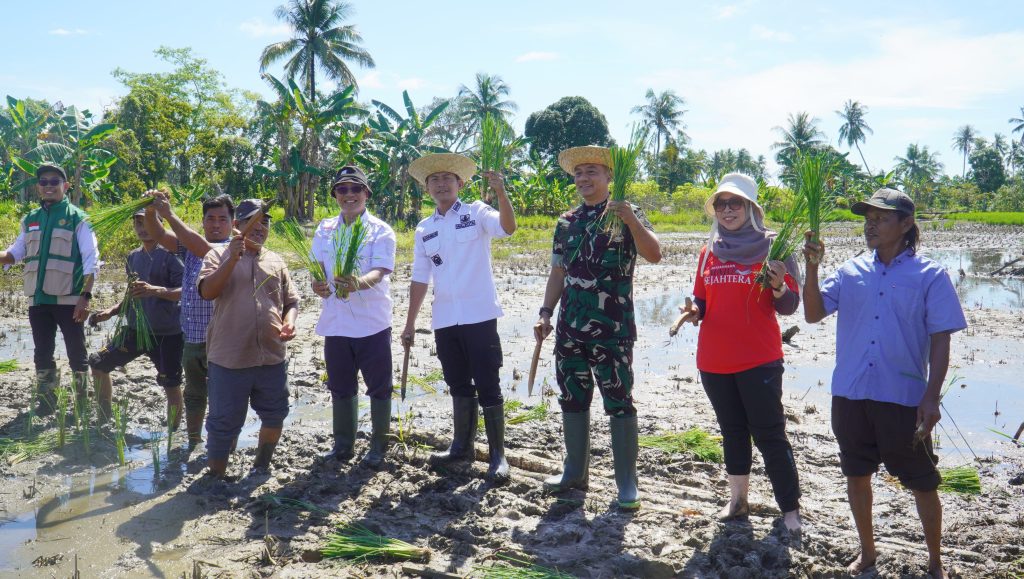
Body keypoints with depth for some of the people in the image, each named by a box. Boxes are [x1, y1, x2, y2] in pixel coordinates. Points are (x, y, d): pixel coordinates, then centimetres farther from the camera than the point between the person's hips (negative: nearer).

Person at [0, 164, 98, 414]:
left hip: (68, 299, -4)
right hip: (38, 299, 4)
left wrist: (85, 296, -15)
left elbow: (91, 261, -6)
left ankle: (83, 401, 13)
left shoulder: (77, 218, -1)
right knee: (43, 353, 8)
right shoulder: (29, 220, 13)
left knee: (76, 352, 2)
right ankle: (46, 401, 17)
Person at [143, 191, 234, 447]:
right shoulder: (191, 246, 11)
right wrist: (151, 210, -16)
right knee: (194, 394, 21)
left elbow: (202, 248, -26)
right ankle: (193, 443, 37)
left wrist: (169, 214, -25)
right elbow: (158, 235, 4)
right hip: (192, 338, 7)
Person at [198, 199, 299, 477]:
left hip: (272, 357, 5)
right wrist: (232, 258, -24)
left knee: (275, 415, 15)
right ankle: (215, 479, 19)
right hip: (230, 359, -4)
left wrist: (289, 321, -5)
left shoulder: (276, 261, 13)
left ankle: (261, 468, 36)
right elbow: (207, 291, -14)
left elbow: (291, 301, 16)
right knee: (224, 423, 2)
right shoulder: (219, 255, 1)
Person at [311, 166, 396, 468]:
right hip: (335, 321, 4)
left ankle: (378, 446, 21)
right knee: (340, 387, 15)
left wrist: (357, 283, -40)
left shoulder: (381, 231, -5)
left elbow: (379, 272, -18)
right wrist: (318, 285, -21)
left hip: (372, 323, -4)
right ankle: (343, 444, 31)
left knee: (379, 387, 6)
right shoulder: (325, 229, 8)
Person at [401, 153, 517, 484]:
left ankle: (498, 455, 6)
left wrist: (500, 191, -36)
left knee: (487, 386, -2)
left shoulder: (476, 212, -1)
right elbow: (420, 279, 14)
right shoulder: (424, 230, 13)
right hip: (445, 320, 5)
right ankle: (462, 446, 30)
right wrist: (410, 324, 12)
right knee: (458, 386, 16)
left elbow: (508, 228, -21)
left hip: (479, 316, -5)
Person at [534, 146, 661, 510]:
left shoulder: (625, 213, -2)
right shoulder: (567, 222, 12)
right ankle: (576, 471, 26)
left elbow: (654, 255, -17)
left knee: (619, 402, -2)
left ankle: (627, 483, 6)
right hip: (571, 327, 6)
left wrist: (631, 221, -31)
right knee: (572, 399, 12)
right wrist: (546, 313, 9)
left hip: (612, 329, -5)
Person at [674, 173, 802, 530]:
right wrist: (693, 312, -4)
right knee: (732, 431, 14)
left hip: (759, 360, -5)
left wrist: (778, 287, -26)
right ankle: (737, 500, 24)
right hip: (714, 362, 5)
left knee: (769, 434, -2)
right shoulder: (709, 252, 10)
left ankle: (790, 508, 6)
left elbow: (789, 306, -5)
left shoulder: (771, 246, -3)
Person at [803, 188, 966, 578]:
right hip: (850, 395, 4)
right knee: (857, 475, 15)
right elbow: (813, 313, 0)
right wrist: (812, 267, -13)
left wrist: (931, 397, -13)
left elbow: (940, 341, -6)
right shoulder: (850, 271, 5)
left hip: (904, 399, -3)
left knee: (922, 483, 8)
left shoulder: (929, 276, -4)